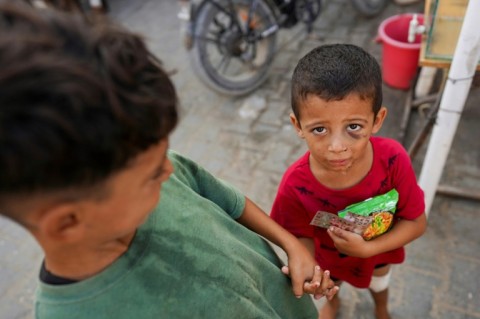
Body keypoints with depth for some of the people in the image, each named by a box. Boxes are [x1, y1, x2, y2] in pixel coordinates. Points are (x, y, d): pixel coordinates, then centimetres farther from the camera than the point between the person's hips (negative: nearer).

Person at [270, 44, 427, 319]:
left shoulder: (393, 159, -37)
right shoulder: (295, 185, -39)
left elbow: (417, 223, -24)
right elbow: (303, 236, -23)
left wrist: (368, 249, -36)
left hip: (378, 250, 1)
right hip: (329, 257, -1)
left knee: (379, 281, 36)